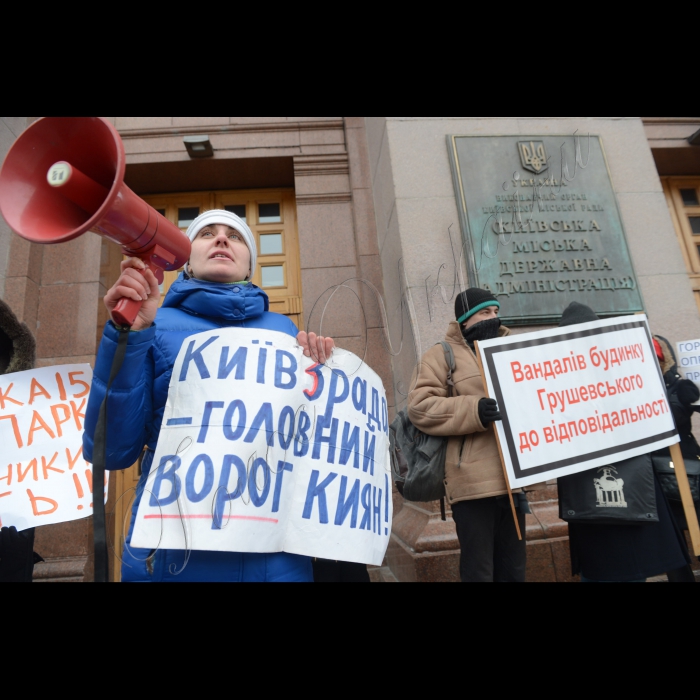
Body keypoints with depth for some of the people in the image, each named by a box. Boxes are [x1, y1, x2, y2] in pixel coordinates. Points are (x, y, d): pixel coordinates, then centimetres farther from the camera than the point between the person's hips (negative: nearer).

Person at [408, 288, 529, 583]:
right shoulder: (442, 355, -1)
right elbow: (419, 407, -13)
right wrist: (473, 410, -23)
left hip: (512, 478, 7)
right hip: (473, 482, -6)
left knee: (514, 568, 18)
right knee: (479, 571, 3)